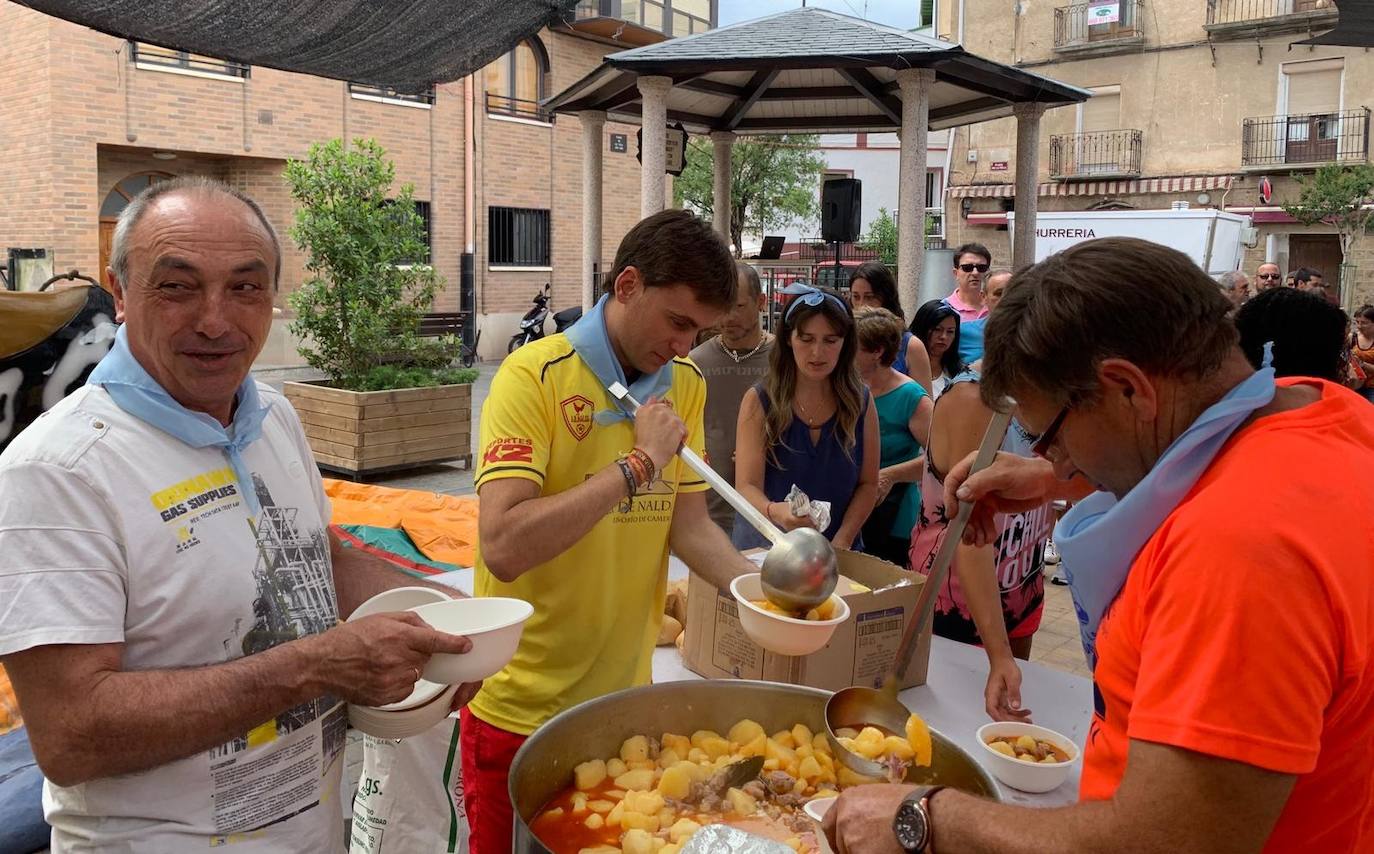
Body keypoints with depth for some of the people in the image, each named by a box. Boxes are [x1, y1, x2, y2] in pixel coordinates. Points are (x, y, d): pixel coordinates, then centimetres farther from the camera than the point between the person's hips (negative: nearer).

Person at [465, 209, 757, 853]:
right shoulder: (535, 375, -18)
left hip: (626, 698, 5)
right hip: (522, 711, -5)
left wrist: (755, 585, -16)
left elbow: (689, 524, 2)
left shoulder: (686, 385, 2)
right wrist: (638, 464, -26)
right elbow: (503, 548, -28)